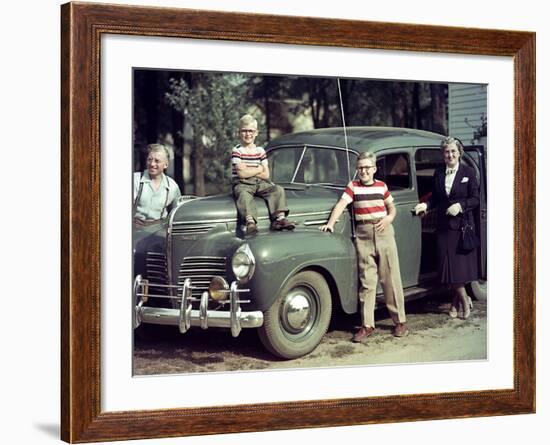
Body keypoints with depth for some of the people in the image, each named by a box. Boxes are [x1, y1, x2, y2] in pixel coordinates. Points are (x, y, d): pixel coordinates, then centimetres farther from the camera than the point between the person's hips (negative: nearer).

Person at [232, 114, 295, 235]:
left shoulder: (260, 151, 11)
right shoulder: (237, 151, -2)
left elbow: (266, 175, 4)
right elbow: (242, 173, -13)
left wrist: (248, 170, -6)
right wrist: (259, 169, -1)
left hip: (260, 183, 5)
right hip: (242, 184, -5)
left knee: (278, 189, -19)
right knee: (244, 195, -38)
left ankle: (280, 217, -34)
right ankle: (250, 222, -57)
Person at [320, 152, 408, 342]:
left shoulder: (382, 186, 8)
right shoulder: (353, 187, 3)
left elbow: (391, 207, 18)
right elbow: (341, 204, -10)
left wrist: (389, 218, -4)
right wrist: (331, 223, -25)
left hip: (384, 232, 1)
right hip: (363, 235, -1)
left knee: (391, 279, 4)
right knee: (366, 281, 1)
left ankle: (399, 321, 13)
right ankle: (367, 325, 6)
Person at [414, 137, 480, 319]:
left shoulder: (468, 172, -1)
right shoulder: (438, 173, 9)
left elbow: (475, 199, -2)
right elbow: (435, 197, 13)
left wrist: (460, 205, -17)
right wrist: (425, 205, -6)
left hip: (462, 224, -3)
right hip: (443, 225, 3)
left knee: (460, 263, -2)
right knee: (448, 265, 1)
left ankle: (457, 301, 13)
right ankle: (463, 299, 15)